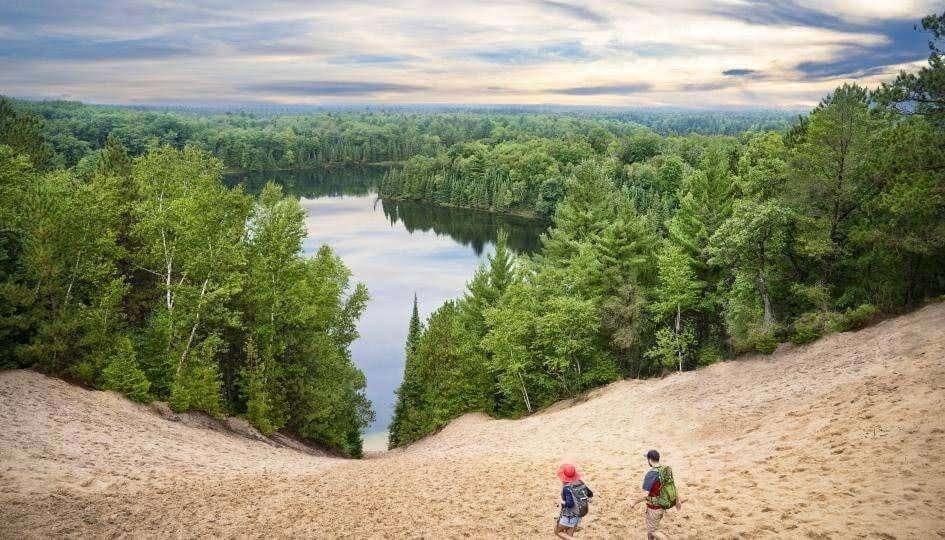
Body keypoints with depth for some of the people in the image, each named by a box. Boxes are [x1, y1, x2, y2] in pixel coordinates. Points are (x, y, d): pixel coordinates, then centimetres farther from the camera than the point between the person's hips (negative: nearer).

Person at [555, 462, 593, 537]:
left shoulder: (567, 488, -25)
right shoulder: (580, 483, -3)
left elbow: (570, 504, -33)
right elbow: (590, 494, 9)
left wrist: (562, 503, -15)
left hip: (568, 517, -8)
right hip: (577, 516, 8)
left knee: (557, 531, 12)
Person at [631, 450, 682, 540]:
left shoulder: (650, 474, -26)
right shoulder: (667, 470, -3)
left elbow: (645, 495, -27)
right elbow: (673, 487, 9)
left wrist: (634, 502, -10)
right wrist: (677, 500, 24)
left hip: (654, 508, -8)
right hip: (663, 505, 8)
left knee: (651, 531, 9)